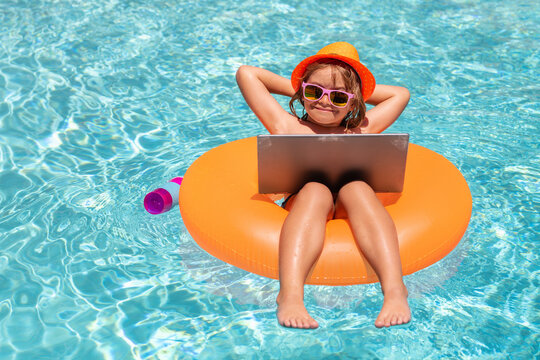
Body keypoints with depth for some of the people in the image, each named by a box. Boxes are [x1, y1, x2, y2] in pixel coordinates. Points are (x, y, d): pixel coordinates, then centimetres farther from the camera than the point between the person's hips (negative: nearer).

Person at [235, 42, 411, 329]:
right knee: (315, 189, -33)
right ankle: (290, 294, -53)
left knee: (357, 188, -30)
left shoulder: (359, 133, 28)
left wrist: (356, 90, 38)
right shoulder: (288, 128, 23)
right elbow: (245, 73, 29)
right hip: (301, 206, -1)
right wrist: (296, 88, 33)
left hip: (354, 218, 2)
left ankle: (395, 289, -46)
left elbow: (401, 94, 42)